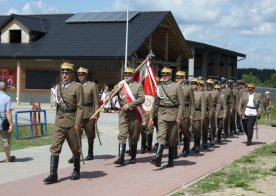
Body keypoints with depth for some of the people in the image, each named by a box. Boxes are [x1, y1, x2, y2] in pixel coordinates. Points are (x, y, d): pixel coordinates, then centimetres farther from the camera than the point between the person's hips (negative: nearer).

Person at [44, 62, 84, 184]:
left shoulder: (77, 87, -5)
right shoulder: (58, 87, 12)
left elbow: (80, 107, -9)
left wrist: (78, 123, -15)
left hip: (72, 122, -4)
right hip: (59, 122, 4)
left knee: (75, 148, 8)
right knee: (55, 147, -6)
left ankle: (76, 171, 25)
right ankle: (53, 174, -8)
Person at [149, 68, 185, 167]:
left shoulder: (177, 86, -1)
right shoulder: (159, 87, 10)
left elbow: (181, 103, -4)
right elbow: (155, 102, 14)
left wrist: (179, 117, -11)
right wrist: (151, 116, 9)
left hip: (173, 115, -2)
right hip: (162, 115, 2)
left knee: (172, 139, 6)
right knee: (161, 136, -13)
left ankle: (171, 160, 17)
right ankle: (158, 159, -23)